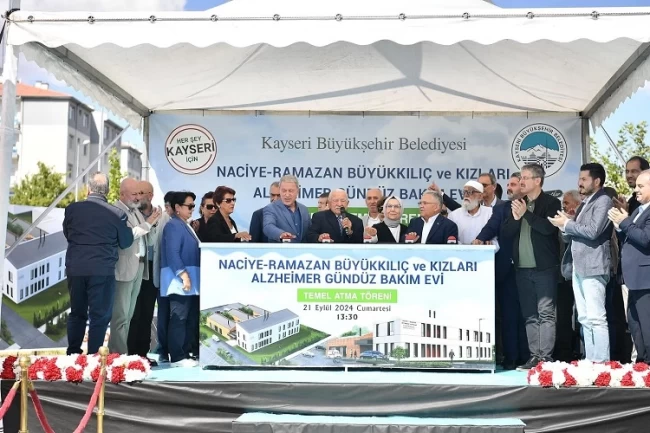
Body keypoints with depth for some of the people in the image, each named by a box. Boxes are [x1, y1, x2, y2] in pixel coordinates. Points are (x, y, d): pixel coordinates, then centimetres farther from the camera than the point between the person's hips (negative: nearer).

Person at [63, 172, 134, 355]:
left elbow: (67, 235, 13)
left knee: (77, 313, 18)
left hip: (75, 269, 3)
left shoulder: (72, 209, -2)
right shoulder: (117, 214, -9)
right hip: (102, 271, -3)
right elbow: (126, 242, 2)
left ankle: (72, 354, 25)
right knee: (100, 316, 6)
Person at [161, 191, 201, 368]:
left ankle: (187, 353, 16)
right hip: (180, 280, -10)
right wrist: (183, 274, -23)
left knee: (191, 318, 10)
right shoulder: (173, 225, -9)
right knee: (179, 318, -9)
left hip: (191, 280, 10)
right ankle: (177, 357, -7)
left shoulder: (186, 226, 20)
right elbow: (172, 253, -18)